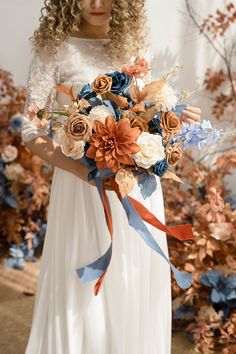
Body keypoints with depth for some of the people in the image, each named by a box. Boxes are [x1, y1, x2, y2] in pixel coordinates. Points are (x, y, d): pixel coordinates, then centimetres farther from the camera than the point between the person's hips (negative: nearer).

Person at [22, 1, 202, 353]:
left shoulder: (131, 46, 9)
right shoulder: (56, 50, -4)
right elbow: (32, 132, -7)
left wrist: (175, 119, -2)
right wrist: (83, 169, -21)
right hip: (87, 185, -4)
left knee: (136, 286, 11)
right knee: (85, 291, 1)